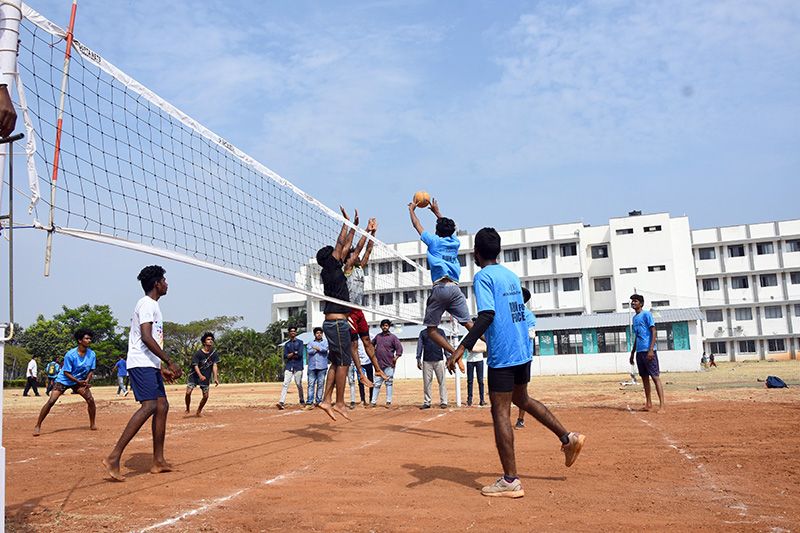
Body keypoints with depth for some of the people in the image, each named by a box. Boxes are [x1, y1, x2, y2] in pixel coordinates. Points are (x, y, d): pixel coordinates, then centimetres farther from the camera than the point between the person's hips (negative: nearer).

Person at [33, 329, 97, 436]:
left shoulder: (92, 354, -11)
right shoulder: (70, 354, -23)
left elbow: (91, 370, -2)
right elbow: (66, 372, -18)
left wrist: (86, 382, -19)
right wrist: (79, 382, -26)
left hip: (81, 380, 3)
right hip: (63, 380, -3)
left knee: (90, 400, -10)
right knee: (51, 401, -14)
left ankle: (92, 424, 7)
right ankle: (38, 426, -1)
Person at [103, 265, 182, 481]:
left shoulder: (153, 305, 22)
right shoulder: (147, 304, -9)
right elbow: (146, 338, -20)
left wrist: (162, 368, 24)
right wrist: (170, 362, -20)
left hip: (150, 365, 10)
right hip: (141, 364, -10)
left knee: (162, 406, 6)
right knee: (150, 406, -19)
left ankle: (158, 461, 9)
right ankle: (113, 458, -20)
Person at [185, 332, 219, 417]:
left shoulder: (214, 353, -2)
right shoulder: (198, 353, -13)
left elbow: (214, 365, -8)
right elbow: (195, 366, -18)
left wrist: (215, 378, -20)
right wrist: (200, 376, -35)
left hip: (206, 377, 3)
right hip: (194, 375, -3)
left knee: (206, 396, -2)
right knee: (188, 392, -15)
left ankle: (198, 411, 20)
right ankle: (187, 409, 12)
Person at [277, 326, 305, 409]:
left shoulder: (300, 342, 7)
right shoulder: (287, 344, 16)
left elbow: (300, 354, -7)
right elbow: (285, 356, 3)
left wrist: (290, 355, -2)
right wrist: (294, 353, -5)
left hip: (298, 366, -2)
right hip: (289, 366, 2)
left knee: (299, 384, 0)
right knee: (285, 383, -9)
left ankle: (302, 401, 15)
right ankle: (282, 402, -17)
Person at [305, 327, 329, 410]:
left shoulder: (325, 342, 12)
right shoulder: (311, 342, 15)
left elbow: (325, 349, -9)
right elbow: (308, 351, -3)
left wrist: (316, 348, -1)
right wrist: (319, 349, -4)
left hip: (322, 366, -1)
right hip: (312, 366, 1)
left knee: (320, 384, 0)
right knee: (311, 384, -4)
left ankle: (318, 401, 5)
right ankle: (309, 402, -6)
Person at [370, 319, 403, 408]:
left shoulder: (392, 337, -2)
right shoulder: (378, 336, 12)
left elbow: (399, 348, -5)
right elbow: (371, 344, 27)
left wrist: (396, 358, -13)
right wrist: (373, 353, 16)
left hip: (389, 365, -4)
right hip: (379, 364, 4)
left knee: (389, 383, 1)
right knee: (377, 383, 6)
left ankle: (388, 402, 6)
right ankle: (373, 401, 9)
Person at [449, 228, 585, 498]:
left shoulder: (483, 276, -10)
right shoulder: (511, 275, 13)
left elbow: (487, 315, -22)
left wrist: (462, 348, -26)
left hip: (502, 354, -8)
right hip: (523, 351, 8)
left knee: (500, 413, -1)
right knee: (521, 398, 27)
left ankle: (510, 481, 2)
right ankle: (568, 438, 27)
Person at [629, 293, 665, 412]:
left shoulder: (646, 314, -5)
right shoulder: (634, 318, 18)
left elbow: (653, 332, -11)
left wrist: (651, 350, -20)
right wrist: (632, 353, 24)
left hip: (648, 351, -8)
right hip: (639, 352, 8)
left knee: (655, 377, -9)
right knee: (644, 377, 11)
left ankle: (662, 404, -11)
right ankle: (648, 403, 18)